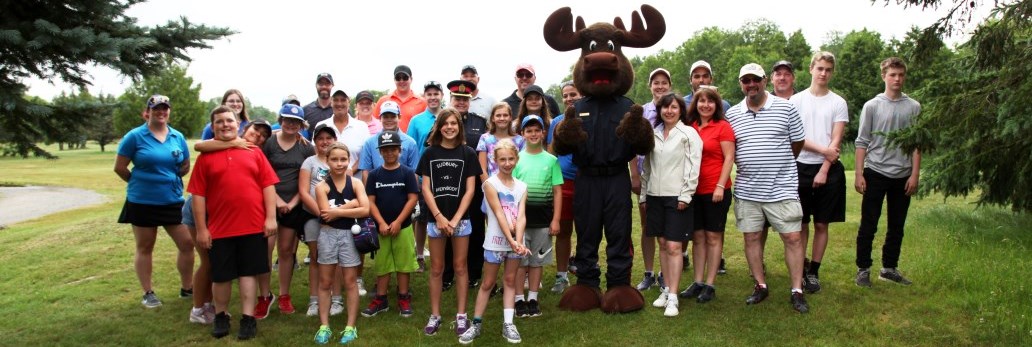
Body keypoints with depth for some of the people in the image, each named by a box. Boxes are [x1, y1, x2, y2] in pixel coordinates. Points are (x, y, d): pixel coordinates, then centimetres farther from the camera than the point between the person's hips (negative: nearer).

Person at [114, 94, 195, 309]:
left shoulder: (178, 137, 4)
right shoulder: (135, 136, -7)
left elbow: (185, 166, 15)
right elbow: (119, 167, -3)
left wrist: (169, 180, 6)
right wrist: (140, 183, 5)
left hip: (173, 201, 3)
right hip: (142, 202, -3)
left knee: (187, 243, 3)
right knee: (145, 247, 10)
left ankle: (187, 288, 19)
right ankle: (148, 293, 21)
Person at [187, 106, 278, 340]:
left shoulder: (253, 152, 6)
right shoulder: (205, 156, 3)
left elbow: (268, 185, 3)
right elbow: (198, 195, 1)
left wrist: (271, 217, -5)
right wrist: (201, 228, -3)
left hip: (253, 226, 0)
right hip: (220, 228, 0)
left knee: (248, 272, 7)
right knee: (221, 275, 10)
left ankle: (248, 318, 14)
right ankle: (221, 316, 29)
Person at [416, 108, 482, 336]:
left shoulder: (468, 153, 1)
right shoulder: (430, 153, 3)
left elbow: (469, 190, -2)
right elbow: (425, 188, 0)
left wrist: (455, 219, -10)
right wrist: (439, 217, -10)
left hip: (460, 219, -1)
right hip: (436, 219, 1)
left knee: (460, 267, 6)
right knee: (436, 269, 7)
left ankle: (461, 315, 13)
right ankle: (435, 315, 16)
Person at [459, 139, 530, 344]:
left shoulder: (521, 186, 2)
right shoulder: (490, 184, -9)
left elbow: (521, 217, -8)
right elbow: (499, 215, -17)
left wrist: (519, 241, -23)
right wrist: (511, 240, -25)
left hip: (515, 241, 4)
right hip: (495, 241, -4)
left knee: (510, 281, 11)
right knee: (488, 283, 5)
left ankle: (508, 324, 16)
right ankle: (477, 324, 14)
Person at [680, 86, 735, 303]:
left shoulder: (723, 127, -5)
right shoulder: (690, 127, 7)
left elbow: (729, 158, -8)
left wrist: (720, 186, -14)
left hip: (716, 190, -4)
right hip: (694, 190, 5)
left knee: (713, 237, 4)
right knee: (698, 236, 10)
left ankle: (709, 285, 10)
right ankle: (698, 282, 18)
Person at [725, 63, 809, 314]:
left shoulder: (785, 108, -3)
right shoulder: (732, 114, 5)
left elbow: (797, 143, 6)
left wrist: (779, 166, 12)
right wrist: (749, 166, 8)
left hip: (782, 189, -2)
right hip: (747, 191, 3)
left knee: (793, 238, 0)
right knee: (751, 237, 9)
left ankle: (797, 291, 10)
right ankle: (760, 286, 23)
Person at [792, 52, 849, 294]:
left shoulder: (838, 103, 4)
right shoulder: (797, 100, 4)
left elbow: (836, 141, -2)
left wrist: (824, 170, -11)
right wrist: (822, 149, -14)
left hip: (829, 169, 0)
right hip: (801, 167, 0)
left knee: (822, 224, 5)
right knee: (801, 223, 4)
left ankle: (814, 272, 14)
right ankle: (801, 269, 15)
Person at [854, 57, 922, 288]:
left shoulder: (913, 107, 5)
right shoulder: (872, 106, 0)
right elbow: (862, 142, -1)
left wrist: (915, 175, -1)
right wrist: (859, 174, -6)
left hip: (902, 175, 3)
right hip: (875, 173, -3)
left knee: (897, 226, 11)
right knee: (868, 225, 1)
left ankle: (889, 268, 23)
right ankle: (863, 269, 11)